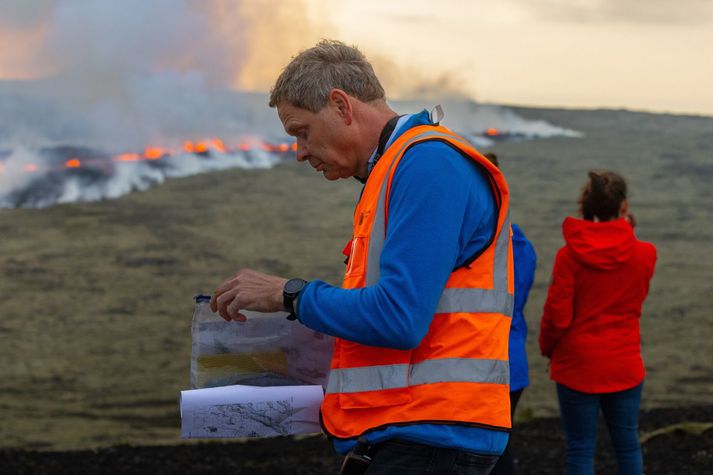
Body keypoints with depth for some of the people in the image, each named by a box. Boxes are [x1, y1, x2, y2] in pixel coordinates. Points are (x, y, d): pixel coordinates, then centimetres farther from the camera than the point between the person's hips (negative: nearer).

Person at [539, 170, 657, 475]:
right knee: (627, 444, 13)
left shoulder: (569, 256, -12)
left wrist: (547, 347, 9)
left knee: (580, 449, 5)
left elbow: (557, 316, -11)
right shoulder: (644, 254, -5)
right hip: (624, 366, 2)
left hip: (577, 366, -2)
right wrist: (626, 232, 12)